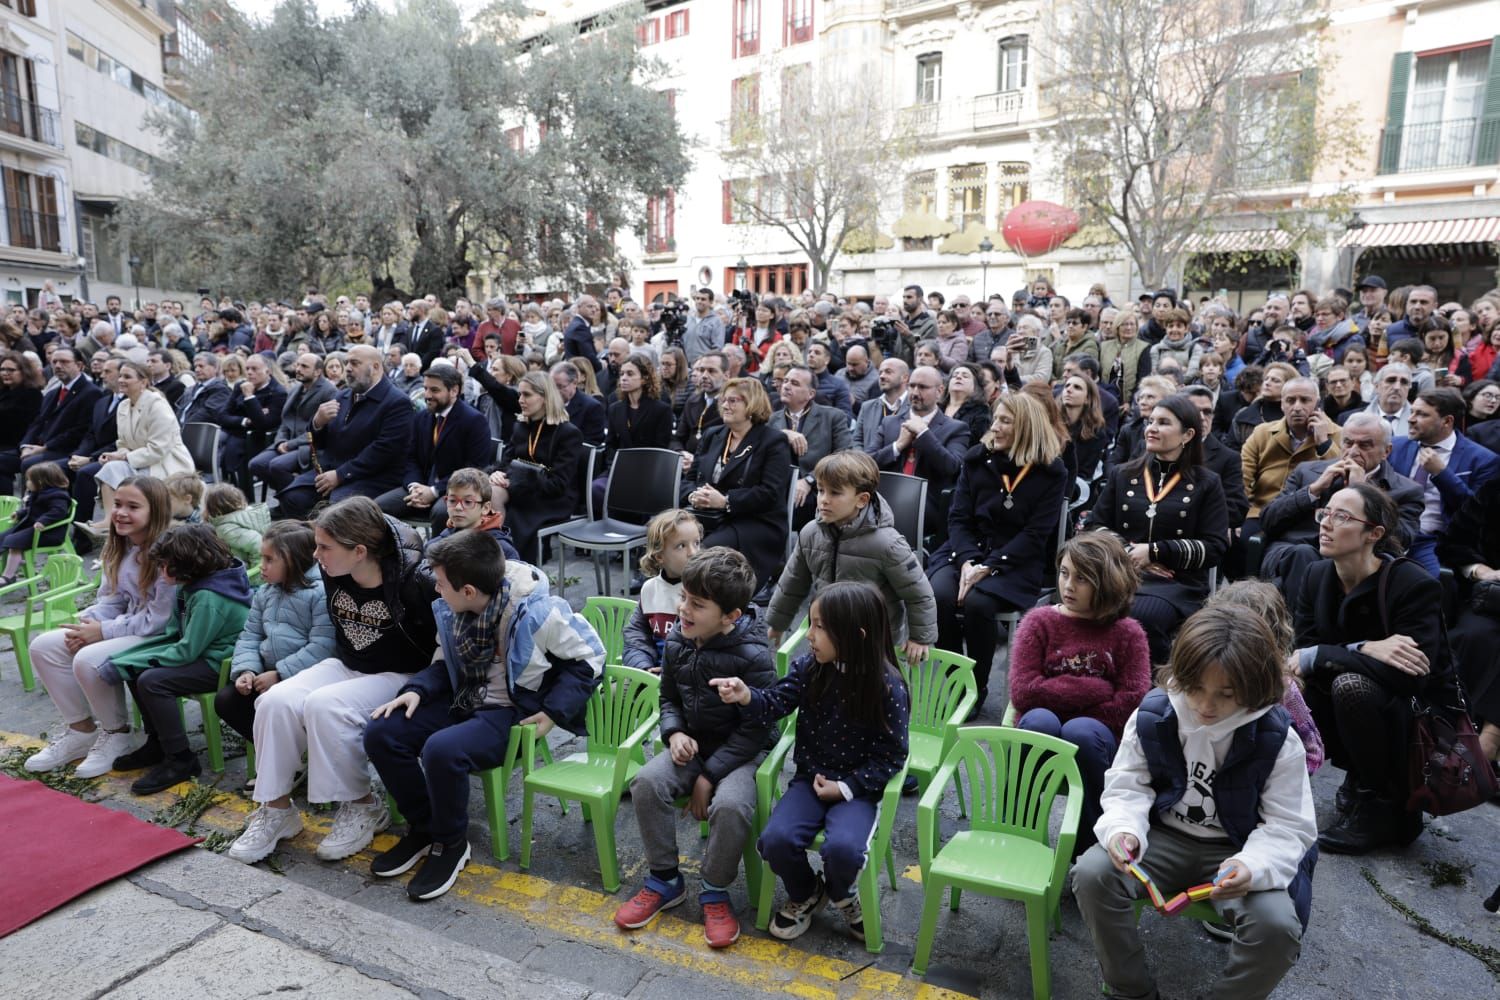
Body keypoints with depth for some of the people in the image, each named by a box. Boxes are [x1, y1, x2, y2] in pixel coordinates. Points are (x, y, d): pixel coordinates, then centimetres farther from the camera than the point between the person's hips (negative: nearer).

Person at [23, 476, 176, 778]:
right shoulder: (119, 548, 6)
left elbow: (161, 619, -24)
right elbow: (110, 599, 13)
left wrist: (104, 631, -18)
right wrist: (87, 622, -8)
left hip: (161, 636, -10)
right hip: (126, 626, 10)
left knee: (88, 660, -29)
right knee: (44, 646, 0)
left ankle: (116, 732, -1)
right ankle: (81, 729, 11)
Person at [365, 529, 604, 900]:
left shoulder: (536, 612, -21)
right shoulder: (450, 611, -2)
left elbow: (588, 657, -11)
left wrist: (553, 712, -18)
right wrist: (416, 690, -6)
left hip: (512, 714, -7)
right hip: (463, 701, 7)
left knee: (442, 750, -33)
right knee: (381, 732, -10)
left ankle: (451, 845, -5)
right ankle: (424, 828, 8)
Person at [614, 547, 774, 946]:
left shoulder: (753, 656, -22)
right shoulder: (677, 642, -4)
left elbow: (755, 729, -18)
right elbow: (669, 699, 11)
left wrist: (709, 777, -19)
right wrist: (674, 733, -11)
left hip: (741, 752, -5)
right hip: (692, 745, 5)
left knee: (730, 804, -33)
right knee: (647, 782, -22)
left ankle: (715, 892, -5)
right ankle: (664, 880, -1)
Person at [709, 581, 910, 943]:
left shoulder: (887, 686, -15)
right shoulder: (808, 668, -5)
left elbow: (891, 756, -10)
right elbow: (776, 702, -8)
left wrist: (846, 788, -15)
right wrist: (747, 696, -30)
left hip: (857, 788, -3)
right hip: (810, 778, 3)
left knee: (842, 848, -29)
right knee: (776, 839, -20)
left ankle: (839, 893, 11)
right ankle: (805, 894, 14)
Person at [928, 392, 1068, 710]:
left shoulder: (1051, 472, -3)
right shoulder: (976, 459, 7)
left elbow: (1035, 534, -9)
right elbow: (959, 517, 2)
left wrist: (988, 567, -19)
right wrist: (968, 562, -16)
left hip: (1016, 562, -3)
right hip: (967, 550, 3)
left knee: (976, 602, -32)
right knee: (940, 595, -28)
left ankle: (978, 687, -9)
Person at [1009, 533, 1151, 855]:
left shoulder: (1127, 633, 2)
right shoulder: (1039, 622, 2)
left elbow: (1132, 703, -11)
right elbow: (1022, 692, -11)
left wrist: (1061, 701, -11)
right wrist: (1097, 690, -12)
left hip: (1098, 738, 0)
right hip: (1042, 741, 0)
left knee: (1081, 731, -33)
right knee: (1039, 720, -33)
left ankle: (1090, 847, -15)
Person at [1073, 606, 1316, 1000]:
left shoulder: (1277, 739, -14)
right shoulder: (1151, 716, -11)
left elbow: (1289, 826, -11)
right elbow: (1126, 789, -4)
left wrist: (1254, 866, -33)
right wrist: (1123, 830, -27)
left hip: (1238, 852, -1)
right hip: (1165, 838, 1)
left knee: (1277, 925, -31)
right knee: (1092, 872, -25)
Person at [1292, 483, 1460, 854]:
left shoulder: (1415, 585, -22)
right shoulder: (1318, 576, -5)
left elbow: (1406, 676, -32)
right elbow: (1301, 649, -13)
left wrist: (1315, 658, -30)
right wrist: (1364, 649, -29)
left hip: (1423, 719, -6)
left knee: (1351, 683, -32)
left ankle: (1384, 809, -10)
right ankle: (1361, 780, 4)